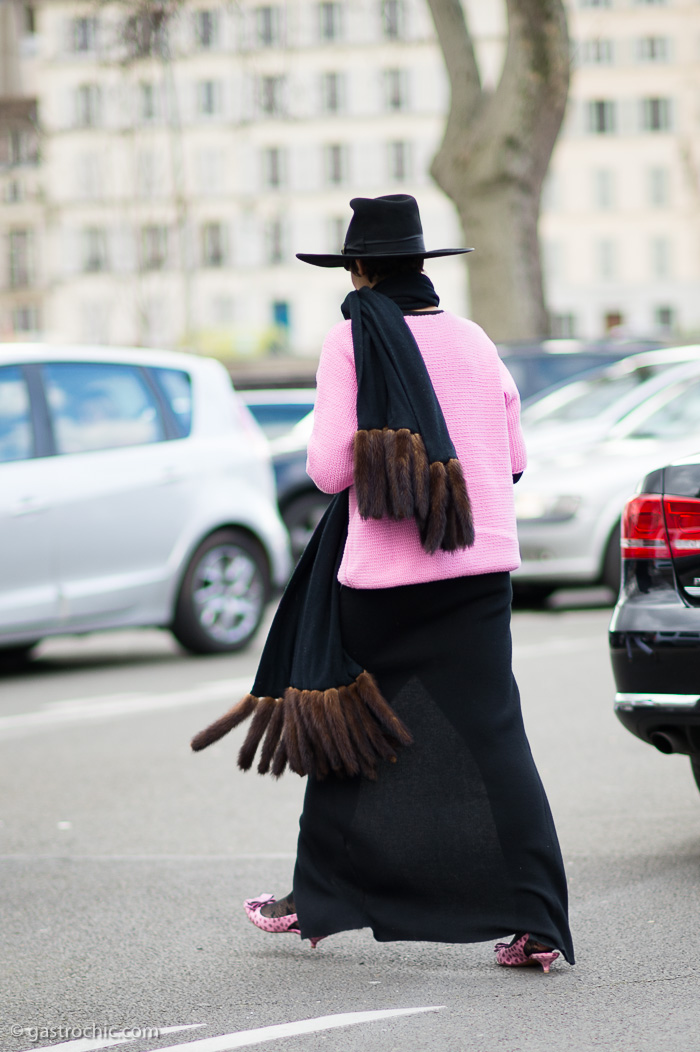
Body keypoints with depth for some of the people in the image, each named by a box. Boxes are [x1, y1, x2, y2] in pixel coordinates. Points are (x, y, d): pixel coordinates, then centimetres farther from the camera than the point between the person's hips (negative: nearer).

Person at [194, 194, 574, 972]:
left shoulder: (352, 342, -7)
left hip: (383, 572, -3)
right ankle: (536, 923, -8)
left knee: (346, 726, 14)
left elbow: (330, 469, -11)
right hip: (482, 566, 3)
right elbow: (513, 459, 14)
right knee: (491, 736, 1)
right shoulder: (473, 340, 6)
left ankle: (320, 899, 25)